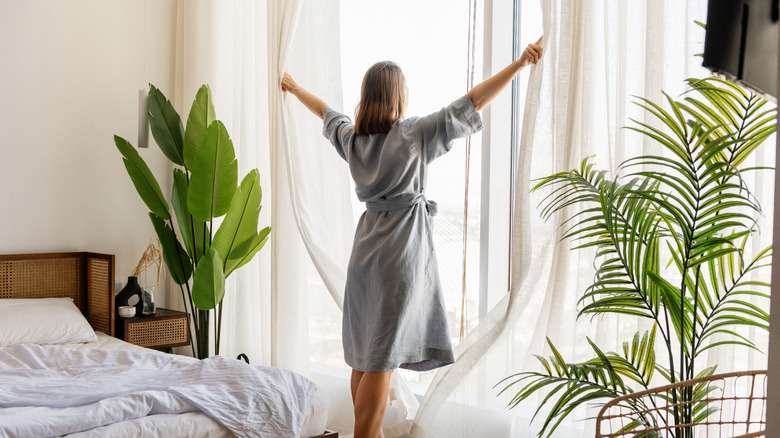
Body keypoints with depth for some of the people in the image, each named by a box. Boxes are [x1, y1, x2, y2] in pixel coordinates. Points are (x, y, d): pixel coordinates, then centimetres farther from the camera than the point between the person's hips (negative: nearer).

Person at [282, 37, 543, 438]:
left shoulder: (351, 138, 5)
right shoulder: (413, 134, -12)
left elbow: (326, 112, 25)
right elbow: (471, 104, -16)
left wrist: (295, 88, 45)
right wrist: (518, 64, -16)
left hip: (368, 244, 7)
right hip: (402, 247, -7)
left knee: (365, 354, 14)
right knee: (382, 359, -5)